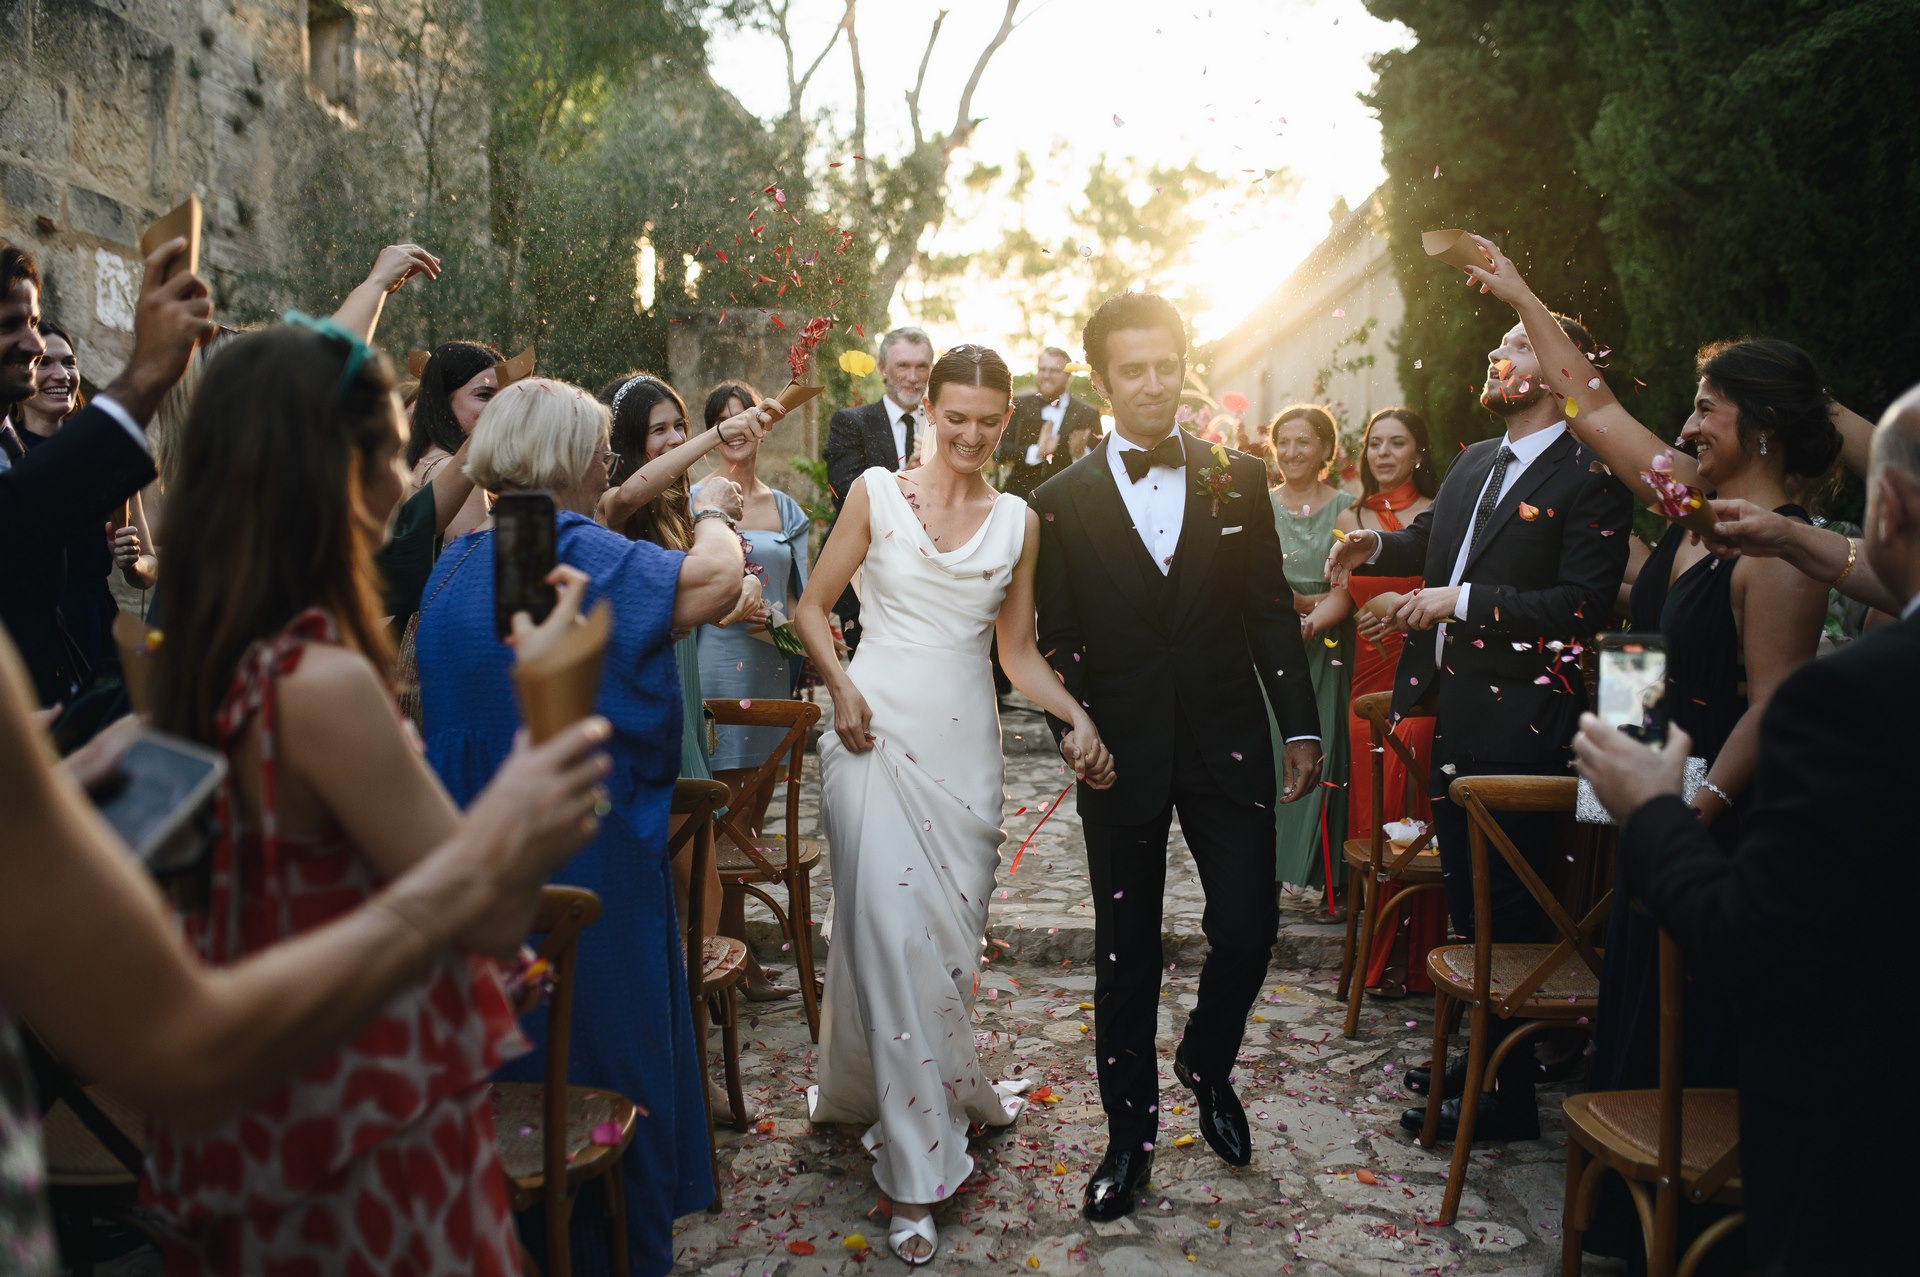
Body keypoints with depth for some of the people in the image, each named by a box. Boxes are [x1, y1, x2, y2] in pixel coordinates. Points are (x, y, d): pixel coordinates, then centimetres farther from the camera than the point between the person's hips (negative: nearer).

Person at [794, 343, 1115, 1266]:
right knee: (890, 931, -5)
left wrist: (1075, 715, -2)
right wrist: (841, 688, -10)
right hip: (877, 730, -2)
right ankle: (916, 1169, 7)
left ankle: (937, 1095, 29)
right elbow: (813, 607, 6)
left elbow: (1018, 648, 13)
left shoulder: (1019, 521, 10)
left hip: (964, 744, 3)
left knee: (951, 931, 3)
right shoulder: (877, 493, 3)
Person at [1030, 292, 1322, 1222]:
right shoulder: (1061, 502, -1)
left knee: (1249, 928, 2)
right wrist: (1071, 725, -12)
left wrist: (1301, 725, 5)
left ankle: (1207, 1066, 34)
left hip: (1226, 743, 1)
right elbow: (1056, 640, 2)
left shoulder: (1237, 479, 3)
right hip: (1121, 753, -1)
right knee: (1126, 953, 9)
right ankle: (1129, 1135, 26)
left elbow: (1271, 610, 6)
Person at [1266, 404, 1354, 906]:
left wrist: (1311, 622, -25)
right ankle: (1267, 872, 8)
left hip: (1325, 651, -2)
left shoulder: (1345, 508, 1)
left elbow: (1344, 591, -8)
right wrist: (1298, 602, -13)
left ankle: (1332, 881, 5)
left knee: (1323, 757, -2)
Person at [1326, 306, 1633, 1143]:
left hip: (1517, 723, -8)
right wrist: (1376, 545, 8)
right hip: (1452, 708, 8)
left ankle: (1512, 1097, 16)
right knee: (1465, 892, 19)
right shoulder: (1472, 463, 12)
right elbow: (1429, 540, 28)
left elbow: (1584, 604, -21)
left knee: (1508, 905, 2)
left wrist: (1462, 602, -21)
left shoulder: (1589, 478, -12)